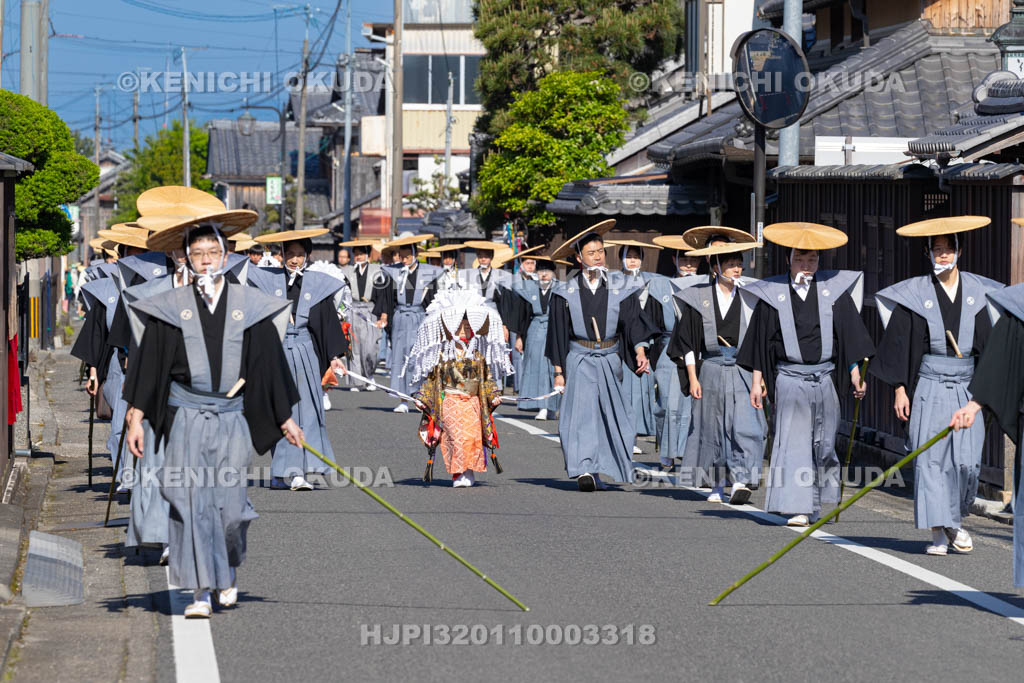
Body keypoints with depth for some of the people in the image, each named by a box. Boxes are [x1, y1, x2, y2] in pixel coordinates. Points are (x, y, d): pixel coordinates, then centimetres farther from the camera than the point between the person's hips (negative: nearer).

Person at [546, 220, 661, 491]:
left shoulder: (620, 288, 1)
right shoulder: (567, 293, -1)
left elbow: (633, 322, -4)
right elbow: (558, 334, 3)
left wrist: (640, 352, -20)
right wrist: (558, 371, 1)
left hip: (610, 360, 2)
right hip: (580, 359, -2)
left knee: (609, 415, 6)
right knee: (582, 410, -16)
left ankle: (596, 470, 19)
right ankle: (584, 469, -24)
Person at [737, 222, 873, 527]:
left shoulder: (835, 291, 4)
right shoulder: (773, 294, 2)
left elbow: (849, 336, 7)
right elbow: (761, 341, 6)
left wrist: (855, 374, 3)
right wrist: (756, 381, 4)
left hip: (824, 379, 2)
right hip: (789, 379, -2)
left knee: (823, 444, 9)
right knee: (793, 441, -10)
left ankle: (815, 505, 26)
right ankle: (797, 509, -14)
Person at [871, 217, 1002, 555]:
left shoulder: (977, 291, 5)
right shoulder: (915, 293, -1)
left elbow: (989, 342, 9)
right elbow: (901, 343, 1)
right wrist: (900, 388, -4)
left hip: (967, 386, 1)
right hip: (930, 385, -1)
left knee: (967, 460, -5)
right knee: (931, 458, -5)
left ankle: (954, 521, 18)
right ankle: (938, 532, 1)